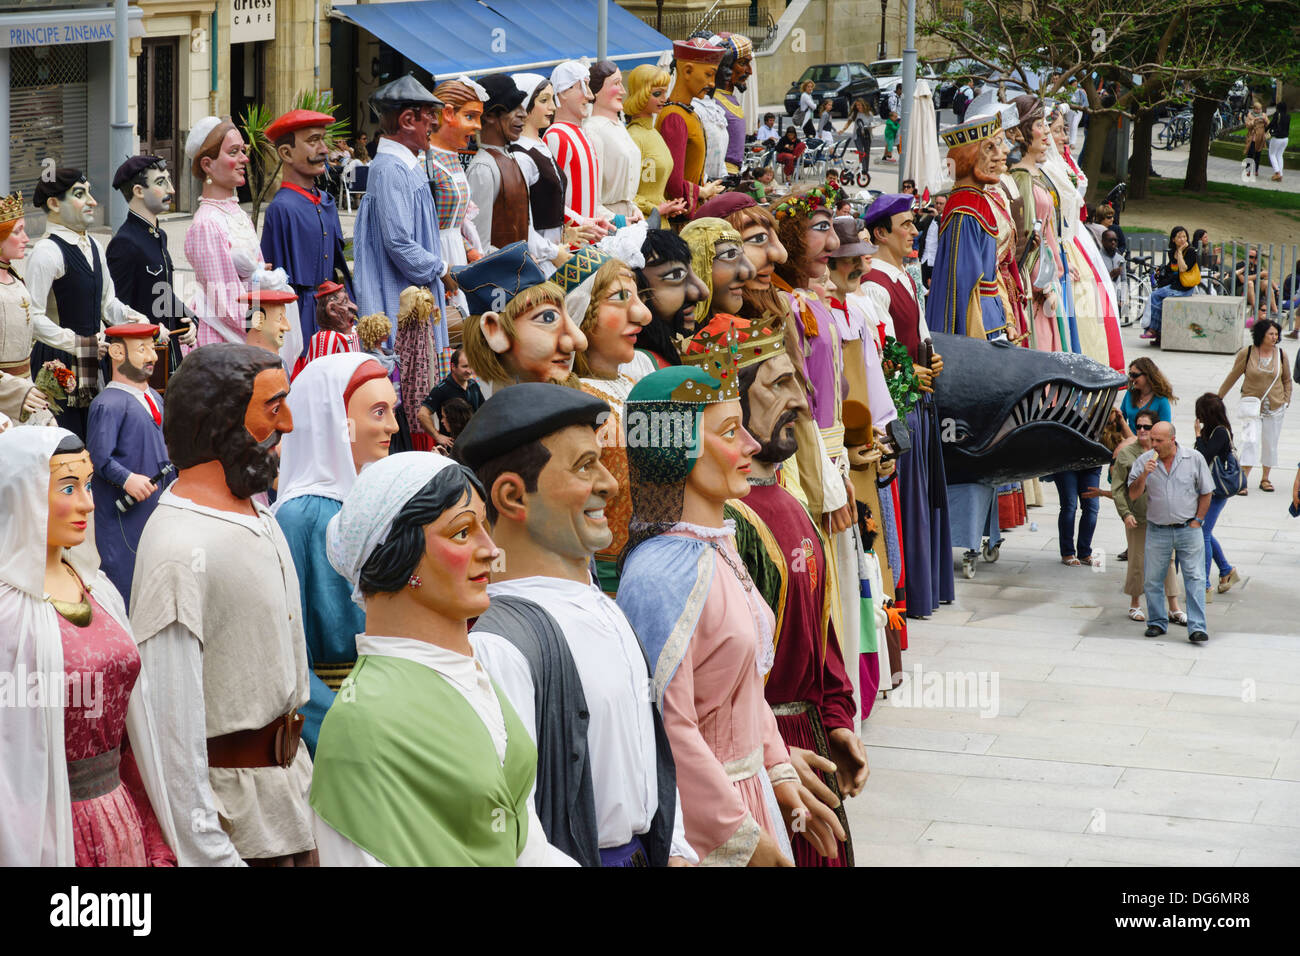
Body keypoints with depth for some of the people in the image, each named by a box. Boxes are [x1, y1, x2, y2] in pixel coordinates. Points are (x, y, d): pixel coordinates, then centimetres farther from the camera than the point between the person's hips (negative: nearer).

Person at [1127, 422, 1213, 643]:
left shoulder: (1194, 458, -3)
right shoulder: (1144, 461, -1)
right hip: (1157, 531, 1)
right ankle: (1157, 622, 21)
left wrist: (1197, 521, 0)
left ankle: (1197, 628, -6)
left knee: (1195, 579, -6)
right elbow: (1133, 495, -3)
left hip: (1188, 530, -1)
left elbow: (1206, 493, 6)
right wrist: (1144, 475, -19)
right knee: (1152, 580, 5)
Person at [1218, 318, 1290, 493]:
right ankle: (1243, 480, -13)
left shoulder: (1281, 355, 1)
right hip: (1252, 405, -3)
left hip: (1275, 406, 3)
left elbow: (1287, 380, 15)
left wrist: (1286, 400, 4)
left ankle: (1265, 479, 26)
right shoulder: (1247, 353, -8)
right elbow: (1232, 376, 2)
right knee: (1250, 441, -15)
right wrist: (1218, 397, 7)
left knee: (1270, 443, 10)